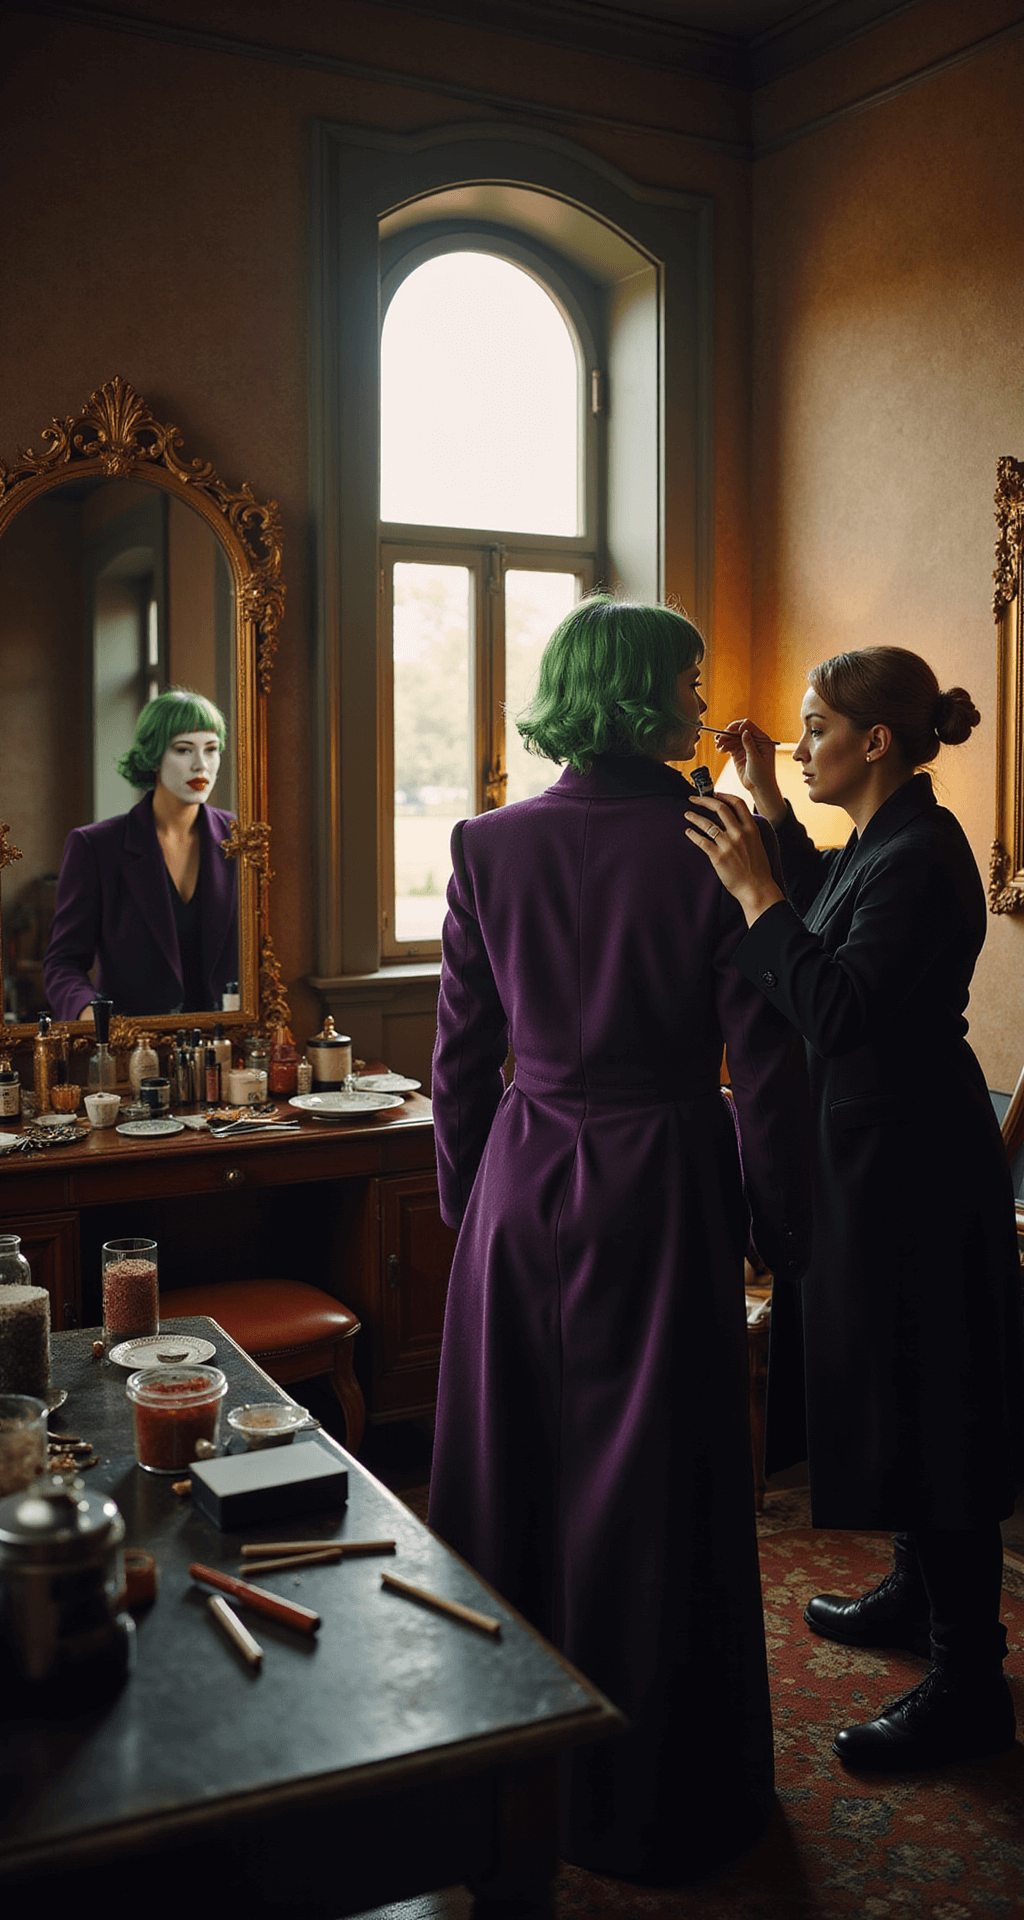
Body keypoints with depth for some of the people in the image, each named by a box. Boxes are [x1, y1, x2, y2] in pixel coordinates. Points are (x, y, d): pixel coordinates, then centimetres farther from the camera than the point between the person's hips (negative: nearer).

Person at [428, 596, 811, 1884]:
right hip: (663, 1189, -3)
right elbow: (764, 1062, -10)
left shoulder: (490, 845, -4)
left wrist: (467, 1200, 14)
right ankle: (651, 1797, 28)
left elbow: (461, 1053, 2)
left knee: (513, 1466, 18)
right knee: (652, 1485, 11)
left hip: (522, 1189, 3)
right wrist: (778, 1230, 2)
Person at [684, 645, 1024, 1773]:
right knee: (891, 1399, 22)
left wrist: (756, 892, -28)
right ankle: (920, 1594, 41)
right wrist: (767, 810, 16)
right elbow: (818, 900, 29)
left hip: (911, 1167, -10)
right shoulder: (876, 845, 9)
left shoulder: (920, 857, -21)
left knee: (925, 1413, -1)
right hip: (870, 1154, 10)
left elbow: (839, 1012, -30)